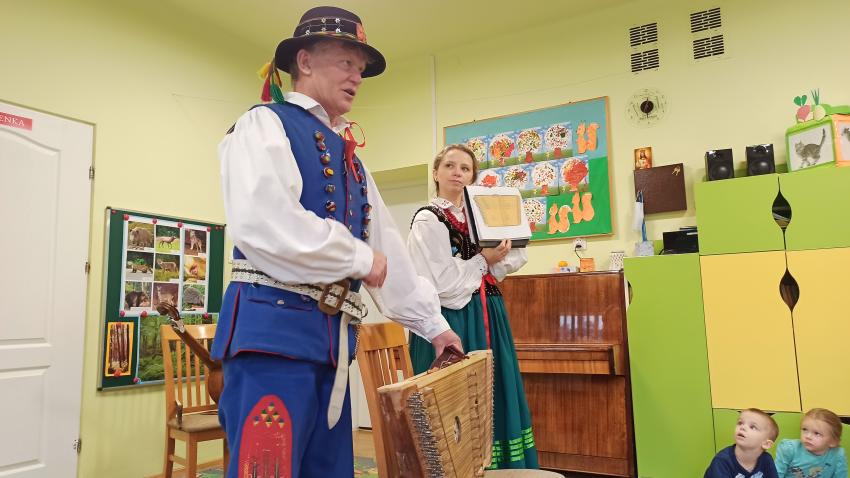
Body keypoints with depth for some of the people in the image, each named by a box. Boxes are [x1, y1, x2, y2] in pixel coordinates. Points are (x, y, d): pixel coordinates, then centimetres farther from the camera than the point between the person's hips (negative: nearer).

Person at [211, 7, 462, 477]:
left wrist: (433, 325, 22)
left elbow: (388, 247, 22)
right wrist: (359, 258, -11)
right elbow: (261, 222, -21)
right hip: (274, 328, -8)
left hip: (332, 339, 8)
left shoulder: (349, 158, 21)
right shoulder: (265, 125, -2)